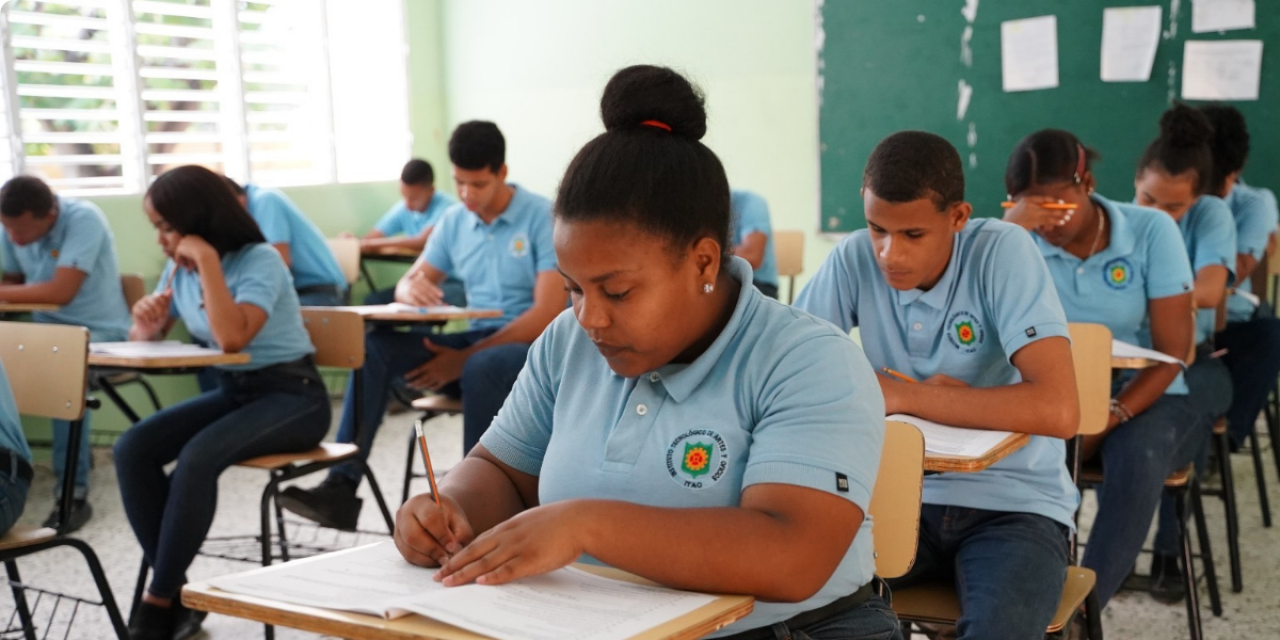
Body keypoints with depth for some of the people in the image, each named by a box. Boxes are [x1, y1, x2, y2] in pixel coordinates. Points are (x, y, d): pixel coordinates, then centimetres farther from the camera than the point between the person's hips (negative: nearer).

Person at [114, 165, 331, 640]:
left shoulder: (260, 261, -17)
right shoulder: (179, 269, 4)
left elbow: (232, 337, -33)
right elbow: (147, 335, 13)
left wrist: (207, 260, -27)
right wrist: (146, 326, -11)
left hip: (292, 397, -7)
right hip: (231, 392, 7)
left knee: (197, 458, -31)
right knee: (132, 449, -15)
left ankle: (160, 601, -16)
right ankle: (174, 587, -8)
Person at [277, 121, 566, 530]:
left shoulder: (542, 217, -10)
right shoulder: (454, 221, 9)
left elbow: (547, 315, -17)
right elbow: (410, 283, 14)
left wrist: (465, 357, -20)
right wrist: (411, 288, -15)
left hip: (533, 345, -6)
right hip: (477, 342, 6)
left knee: (481, 369, -40)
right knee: (375, 347, -16)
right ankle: (341, 488, -22)